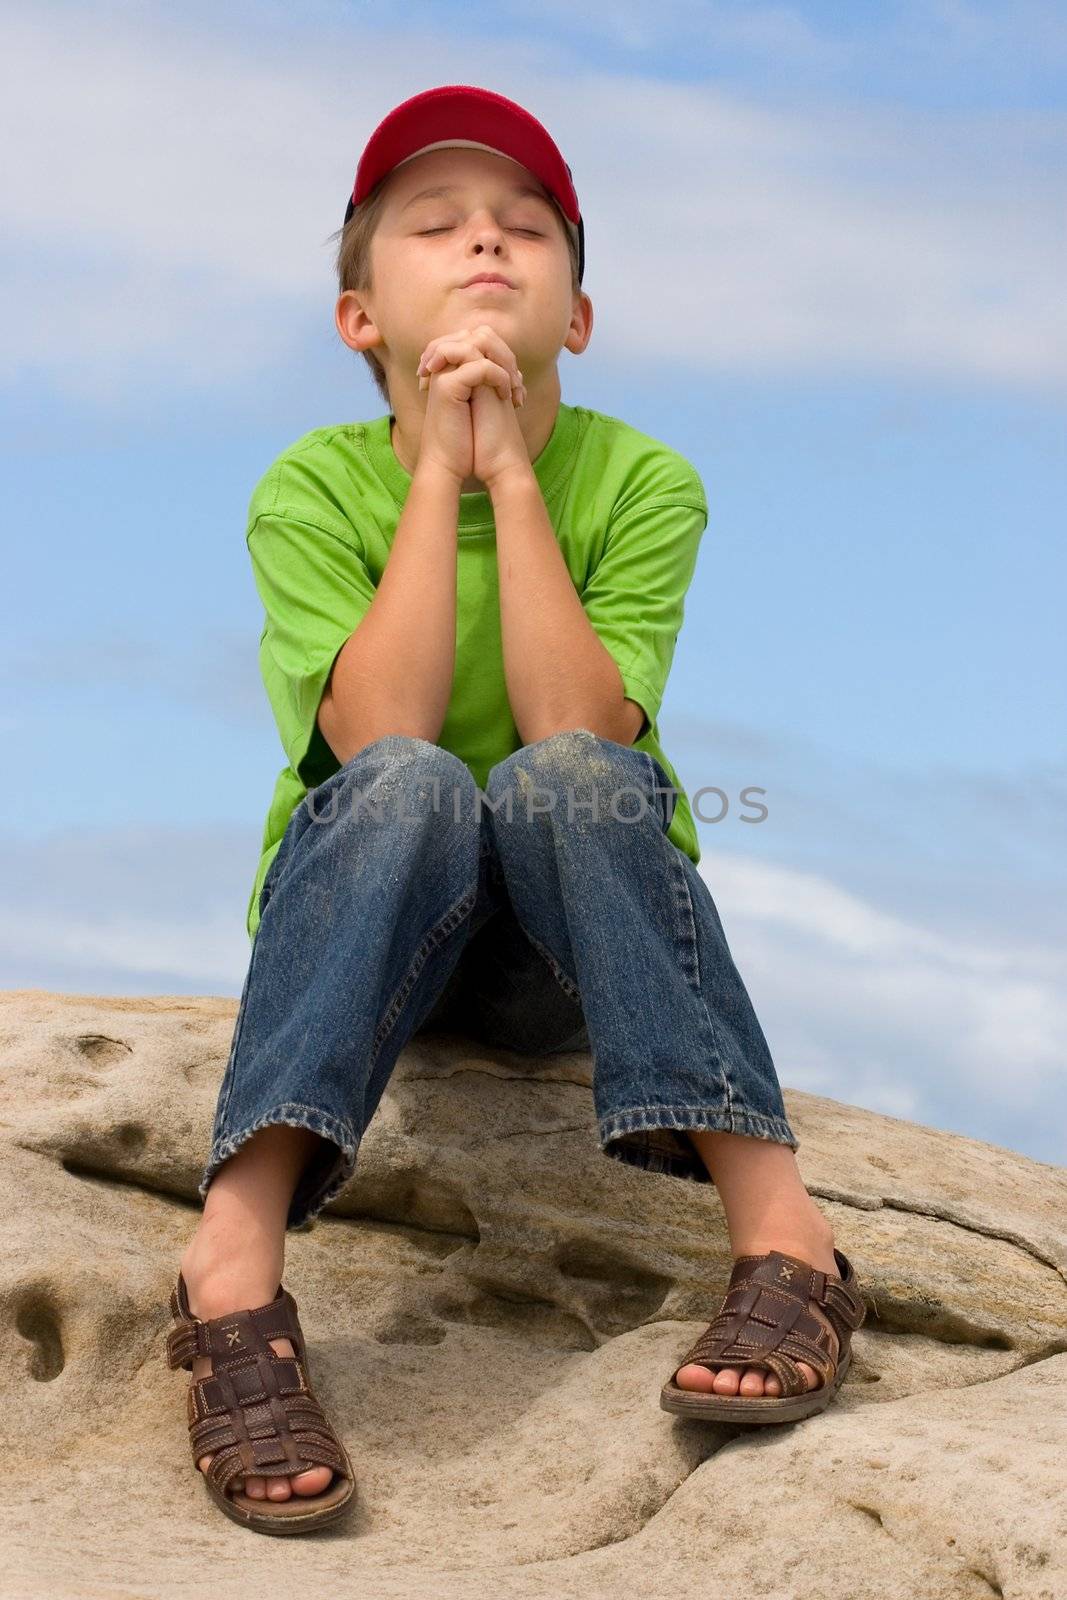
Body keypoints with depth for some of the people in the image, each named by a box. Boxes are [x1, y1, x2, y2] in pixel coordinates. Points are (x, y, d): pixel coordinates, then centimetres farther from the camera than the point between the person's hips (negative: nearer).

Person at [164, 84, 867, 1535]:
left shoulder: (642, 483, -7)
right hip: (365, 918, 0)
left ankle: (784, 1237, -36)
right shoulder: (313, 490, -8)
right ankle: (232, 1272, -43)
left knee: (560, 779, -32)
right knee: (411, 787, -33)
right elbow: (380, 736, -25)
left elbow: (580, 738, -23)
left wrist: (512, 472, -22)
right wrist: (441, 468, -22)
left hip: (576, 929, 1)